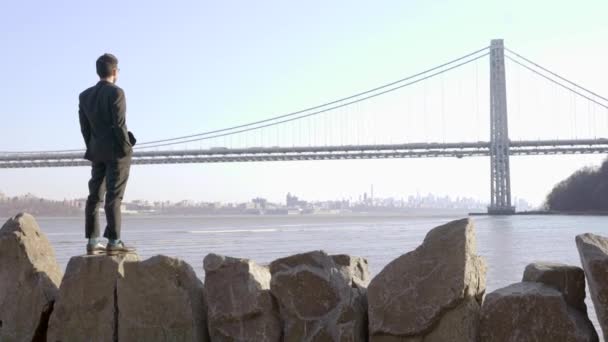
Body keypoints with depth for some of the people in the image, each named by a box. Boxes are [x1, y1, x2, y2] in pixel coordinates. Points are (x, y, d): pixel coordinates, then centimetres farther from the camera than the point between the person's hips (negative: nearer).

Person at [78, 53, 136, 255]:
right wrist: (127, 148, -9)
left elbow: (84, 127, 9)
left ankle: (92, 243, 8)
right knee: (114, 197, -7)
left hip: (97, 152, 6)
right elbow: (119, 125, -16)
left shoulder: (84, 96, 9)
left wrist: (93, 149, 15)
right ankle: (113, 243, -8)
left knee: (95, 195, 7)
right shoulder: (116, 92, -11)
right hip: (116, 151, -6)